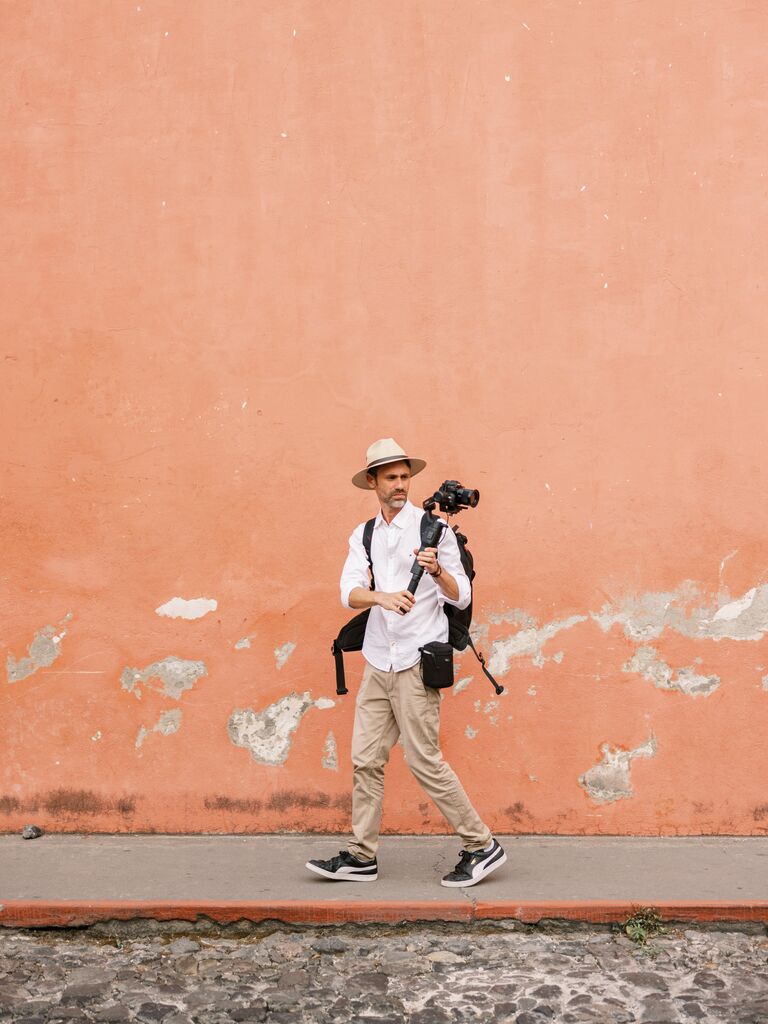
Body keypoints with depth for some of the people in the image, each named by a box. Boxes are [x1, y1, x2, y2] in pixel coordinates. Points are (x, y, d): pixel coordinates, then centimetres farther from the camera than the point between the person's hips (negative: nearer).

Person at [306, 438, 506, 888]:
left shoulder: (434, 529, -2)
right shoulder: (363, 536, 12)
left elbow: (462, 597, -3)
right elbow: (350, 592, -4)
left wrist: (437, 570, -23)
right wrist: (382, 597, -25)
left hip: (416, 662, -5)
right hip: (378, 661, 6)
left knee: (425, 761, -5)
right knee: (366, 760, 7)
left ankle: (482, 846, 9)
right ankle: (362, 856, 17)